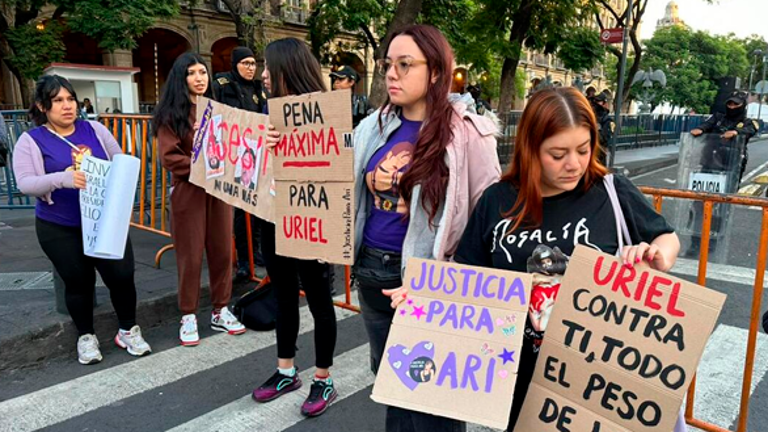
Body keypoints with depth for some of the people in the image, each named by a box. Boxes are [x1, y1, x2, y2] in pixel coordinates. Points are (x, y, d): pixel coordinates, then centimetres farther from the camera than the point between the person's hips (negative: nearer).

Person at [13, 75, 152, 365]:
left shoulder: (95, 129, 5)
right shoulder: (30, 141, -4)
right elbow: (24, 184, -14)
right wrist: (62, 179, -31)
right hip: (60, 229, -2)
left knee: (122, 275, 1)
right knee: (78, 283, 8)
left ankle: (128, 330, 23)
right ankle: (86, 337, 30)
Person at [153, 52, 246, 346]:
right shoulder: (170, 114, -2)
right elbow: (169, 158, -10)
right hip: (188, 191, -4)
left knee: (222, 251, 7)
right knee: (190, 256, 2)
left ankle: (221, 311, 20)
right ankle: (188, 317, 15)